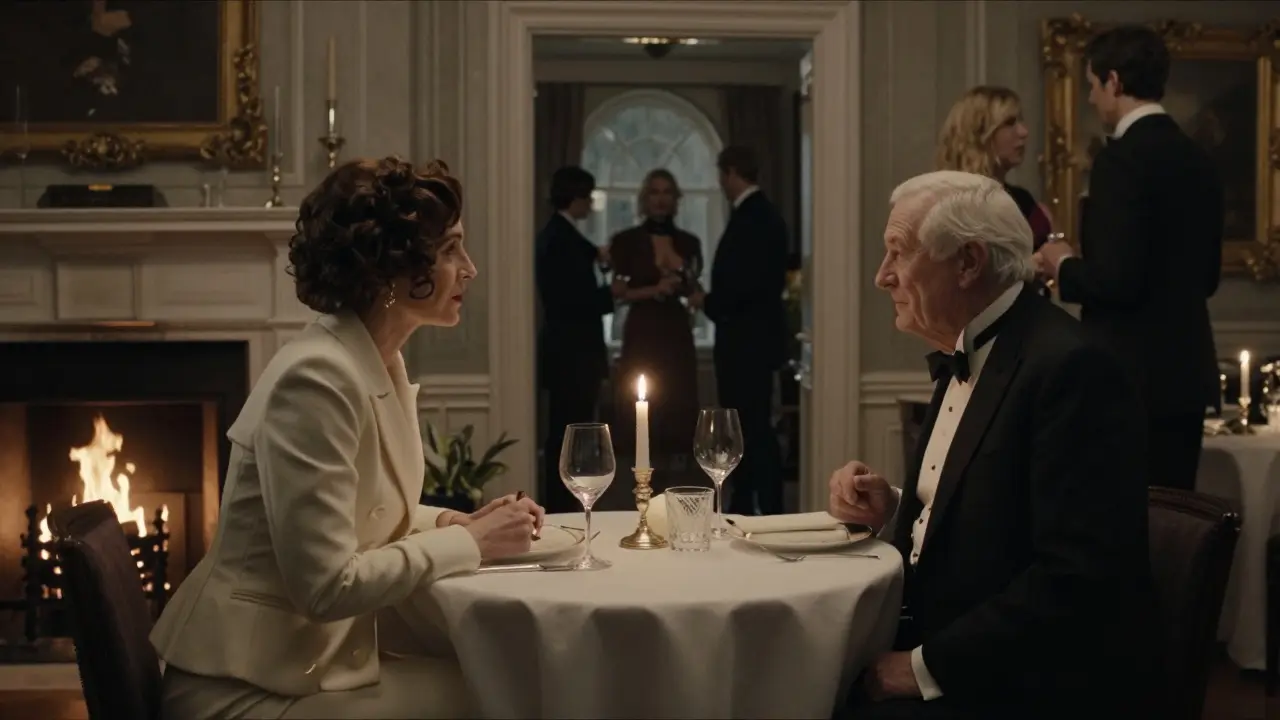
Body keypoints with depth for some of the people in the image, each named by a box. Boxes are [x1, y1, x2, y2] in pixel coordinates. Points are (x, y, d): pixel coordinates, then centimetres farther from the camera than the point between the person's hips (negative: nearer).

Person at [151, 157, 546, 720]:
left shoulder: (382, 364, 6)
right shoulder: (317, 378, -22)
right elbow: (328, 585, -25)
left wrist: (455, 523, -1)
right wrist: (468, 542, -16)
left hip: (309, 654, 8)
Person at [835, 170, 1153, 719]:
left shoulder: (1070, 366, -18)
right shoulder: (965, 356, 10)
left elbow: (1077, 580, -24)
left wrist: (927, 668, -19)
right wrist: (891, 512, 1)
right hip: (940, 656, 8)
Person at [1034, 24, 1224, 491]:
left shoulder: (1122, 159, -15)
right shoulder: (1198, 161, 11)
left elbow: (1117, 279, -22)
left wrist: (1065, 266, -2)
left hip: (1135, 376, -8)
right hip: (1185, 371, 8)